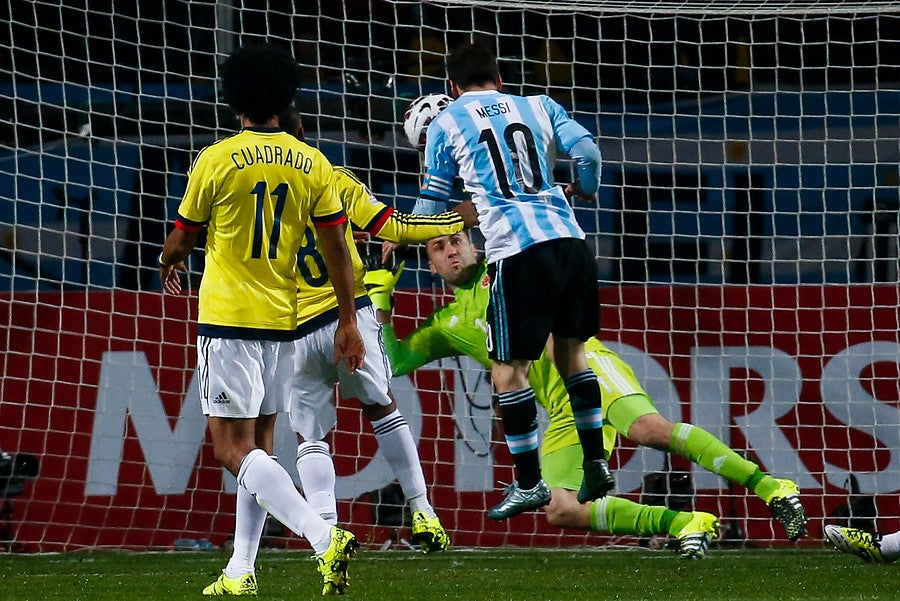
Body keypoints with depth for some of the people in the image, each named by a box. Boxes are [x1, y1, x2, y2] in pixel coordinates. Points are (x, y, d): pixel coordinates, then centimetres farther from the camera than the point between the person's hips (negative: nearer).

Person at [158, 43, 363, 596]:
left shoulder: (216, 161, -8)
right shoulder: (314, 165, 3)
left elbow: (181, 239, 4)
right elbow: (337, 248, 2)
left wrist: (169, 265, 27)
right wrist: (348, 322, 9)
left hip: (228, 319, -5)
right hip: (283, 320, 5)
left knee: (235, 450, -8)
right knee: (258, 446, 15)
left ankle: (325, 537, -26)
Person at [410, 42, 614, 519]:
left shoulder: (445, 124, 12)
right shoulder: (539, 107, 18)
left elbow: (432, 204, 17)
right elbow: (587, 152, 7)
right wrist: (584, 190, 29)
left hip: (516, 248, -4)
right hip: (568, 237, 4)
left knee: (508, 368, 4)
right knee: (571, 350, 21)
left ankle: (529, 483, 5)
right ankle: (596, 463, 18)